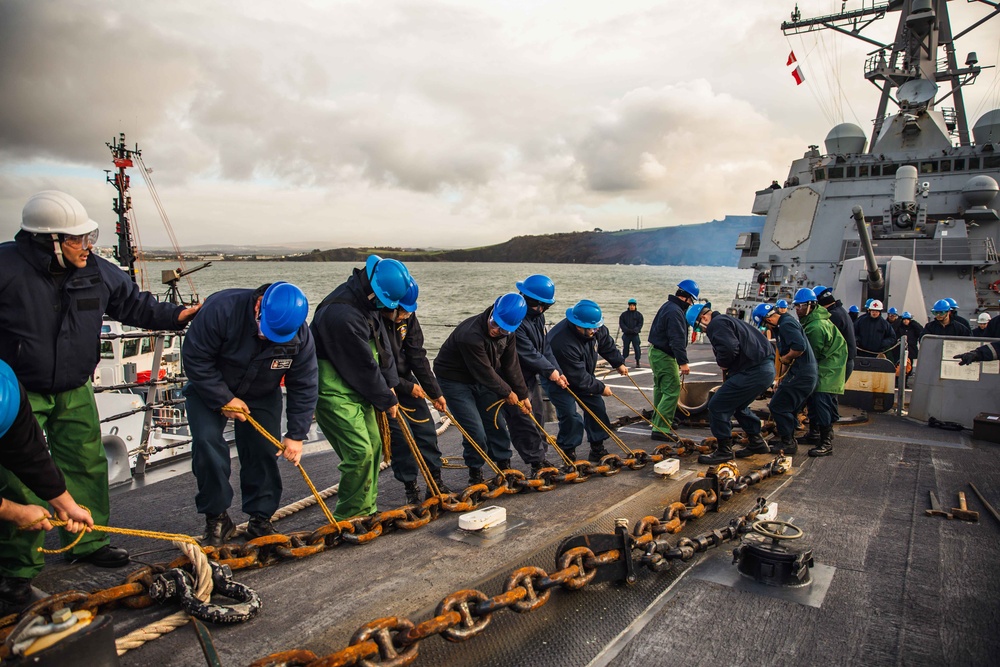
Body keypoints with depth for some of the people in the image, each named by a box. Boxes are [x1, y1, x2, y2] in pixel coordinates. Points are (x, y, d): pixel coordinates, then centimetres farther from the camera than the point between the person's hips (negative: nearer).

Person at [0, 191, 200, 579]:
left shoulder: (97, 273, -4)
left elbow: (134, 304, 10)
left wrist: (174, 315, -1)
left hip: (75, 391, 5)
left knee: (86, 466, 11)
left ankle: (87, 541, 28)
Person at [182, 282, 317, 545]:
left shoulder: (300, 336, -24)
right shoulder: (222, 309, -33)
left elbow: (304, 387, -15)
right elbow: (194, 358, -24)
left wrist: (296, 435, -17)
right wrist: (223, 399, -25)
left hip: (262, 396, 2)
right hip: (209, 389, -2)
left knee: (264, 452, -5)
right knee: (207, 442, -17)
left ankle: (261, 519, 13)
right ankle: (217, 518, -1)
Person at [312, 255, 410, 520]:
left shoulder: (366, 301, 0)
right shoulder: (342, 315, -30)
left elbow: (382, 343, 8)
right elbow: (363, 366, -22)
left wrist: (389, 384, 1)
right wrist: (386, 399, -9)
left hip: (357, 388, 10)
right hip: (334, 392, -10)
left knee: (374, 446, 13)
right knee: (360, 452, -12)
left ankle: (366, 510, 26)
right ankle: (348, 516, 6)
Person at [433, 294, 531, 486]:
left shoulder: (508, 333, -12)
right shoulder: (471, 335, -36)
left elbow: (511, 365, -2)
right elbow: (485, 372, -27)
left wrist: (522, 395, 0)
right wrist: (507, 393, -13)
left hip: (481, 381, 7)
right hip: (454, 381, -7)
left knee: (497, 423, 10)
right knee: (476, 431, -10)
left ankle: (504, 467, 27)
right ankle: (475, 473, 12)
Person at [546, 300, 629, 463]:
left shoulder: (595, 329, -18)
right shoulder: (563, 343, -42)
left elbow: (607, 343, 6)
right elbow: (579, 378, -33)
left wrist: (619, 363, 8)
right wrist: (601, 388, -21)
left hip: (583, 376, 8)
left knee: (597, 407, 5)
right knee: (570, 417, -17)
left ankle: (598, 450, 17)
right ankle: (569, 456, -1)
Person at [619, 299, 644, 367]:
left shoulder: (639, 314, 6)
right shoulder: (624, 314, 7)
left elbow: (640, 324, -1)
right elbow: (621, 323, 1)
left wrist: (635, 330, -18)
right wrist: (626, 329, -15)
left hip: (635, 334, -1)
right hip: (626, 334, 1)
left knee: (637, 348, -3)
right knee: (625, 348, 6)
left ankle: (637, 362, 3)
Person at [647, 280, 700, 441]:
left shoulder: (668, 307, 14)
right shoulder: (674, 312, -21)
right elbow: (677, 339, -28)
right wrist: (683, 362, -29)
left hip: (657, 353, 11)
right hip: (664, 356, -11)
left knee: (661, 389, 22)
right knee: (672, 391, -11)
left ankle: (657, 421, 35)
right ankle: (660, 429, -13)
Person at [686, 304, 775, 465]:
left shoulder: (716, 324, -9)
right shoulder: (727, 320, 24)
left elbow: (729, 348, -25)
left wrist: (722, 364, -6)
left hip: (754, 372, -11)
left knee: (717, 406, -5)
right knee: (738, 406, 28)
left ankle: (724, 450, 3)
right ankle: (757, 442, 37)